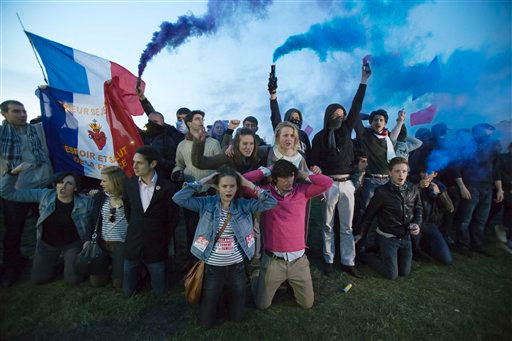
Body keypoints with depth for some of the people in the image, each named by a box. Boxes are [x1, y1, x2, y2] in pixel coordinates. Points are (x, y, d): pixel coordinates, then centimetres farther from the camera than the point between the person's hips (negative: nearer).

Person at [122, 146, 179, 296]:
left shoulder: (168, 187, -15)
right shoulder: (129, 184, -3)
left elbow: (171, 219, -6)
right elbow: (127, 212, 13)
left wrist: (164, 241, 2)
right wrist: (135, 230, 12)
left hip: (156, 247, -3)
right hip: (133, 245, 3)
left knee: (159, 291, 12)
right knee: (128, 291, 15)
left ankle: (150, 274, 41)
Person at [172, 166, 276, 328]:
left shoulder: (244, 205, -9)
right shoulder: (207, 203, -11)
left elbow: (271, 202, -18)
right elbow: (178, 198, -21)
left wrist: (250, 185, -19)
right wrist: (202, 182, -21)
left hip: (236, 267, 1)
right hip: (213, 268, -1)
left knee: (236, 316, 21)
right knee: (206, 321, 17)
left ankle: (230, 292, 50)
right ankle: (213, 297, 47)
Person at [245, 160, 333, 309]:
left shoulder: (302, 191, -2)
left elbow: (327, 182, -8)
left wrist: (303, 174, -6)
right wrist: (266, 170, -10)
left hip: (298, 260, 2)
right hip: (273, 260, -2)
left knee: (307, 303, 16)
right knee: (262, 305, 13)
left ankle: (290, 283, 43)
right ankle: (257, 276, 41)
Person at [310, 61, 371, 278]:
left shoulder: (346, 131, 8)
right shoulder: (319, 137, -2)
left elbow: (356, 108, 4)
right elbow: (314, 163, -3)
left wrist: (363, 81, 2)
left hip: (347, 184, 4)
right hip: (329, 185, -3)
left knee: (347, 226, 9)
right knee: (328, 226, 8)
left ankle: (348, 262, 20)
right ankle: (328, 260, 21)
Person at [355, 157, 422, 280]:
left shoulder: (413, 189, -5)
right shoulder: (382, 192, -19)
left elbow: (418, 209, 11)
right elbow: (369, 213, -10)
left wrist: (417, 224, -9)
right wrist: (361, 234, -2)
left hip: (406, 237, 5)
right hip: (388, 237, -5)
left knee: (405, 272, 14)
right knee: (392, 275, 0)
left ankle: (383, 254, 37)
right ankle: (365, 254, 22)